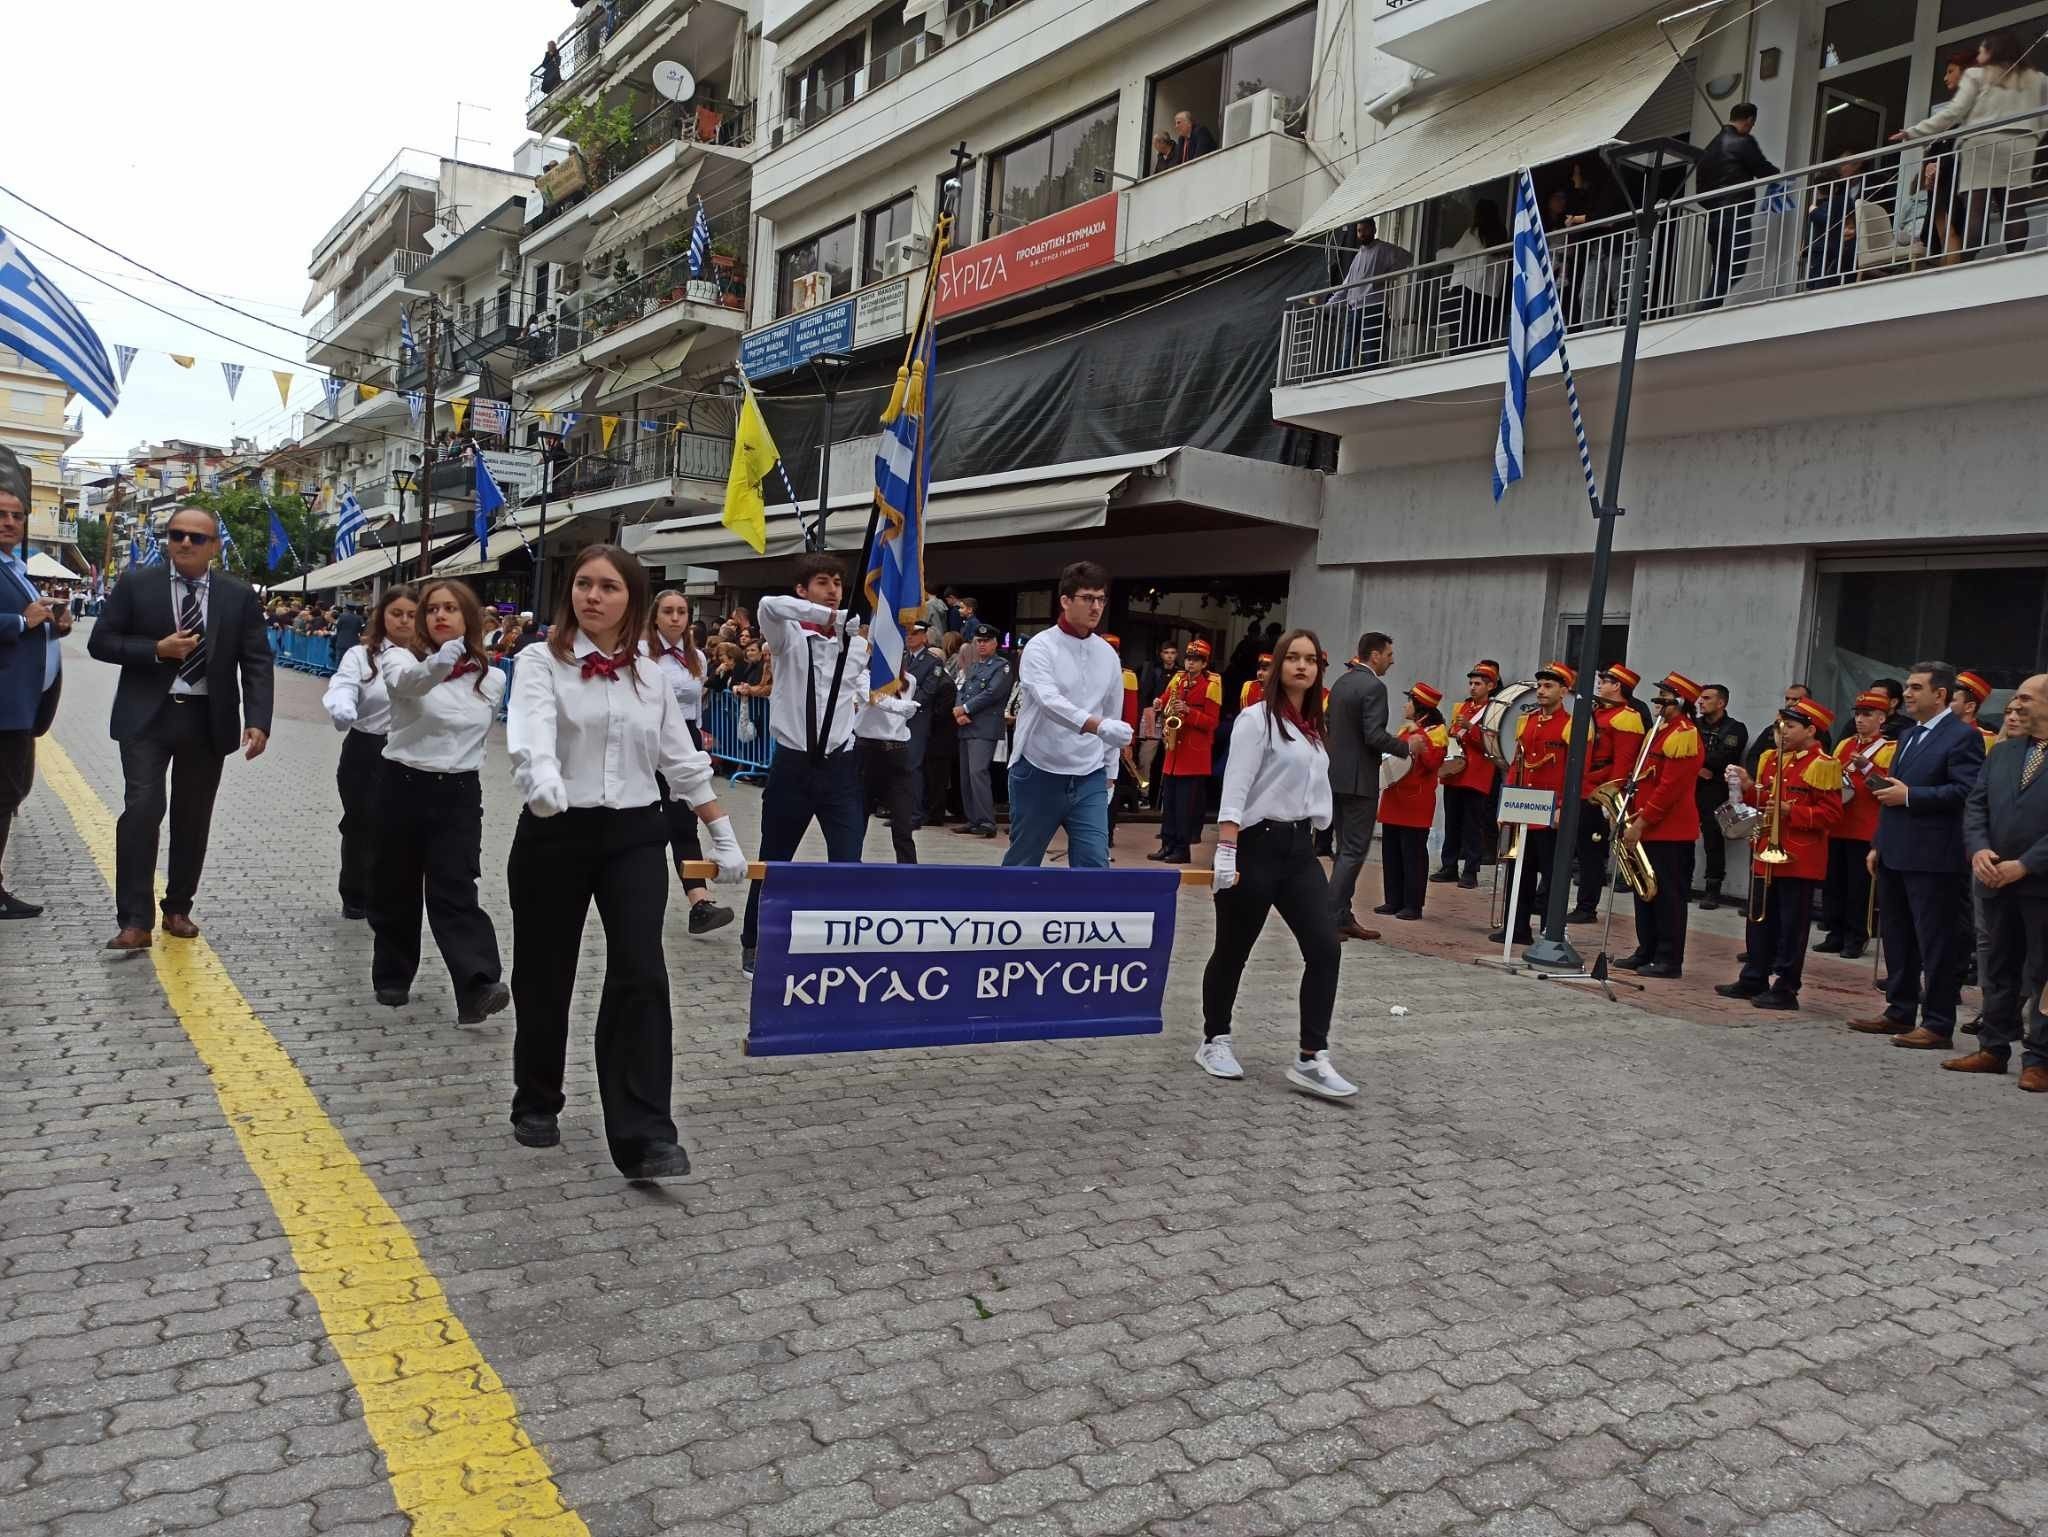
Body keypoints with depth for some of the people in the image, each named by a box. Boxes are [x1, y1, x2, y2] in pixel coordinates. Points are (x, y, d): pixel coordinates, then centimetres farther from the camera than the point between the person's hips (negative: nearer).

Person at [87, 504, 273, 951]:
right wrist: (156, 650, -15)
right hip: (147, 716, -2)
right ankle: (136, 920, -8)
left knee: (193, 818, 9)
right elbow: (101, 642, 1)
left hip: (207, 719, 2)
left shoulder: (239, 595, 2)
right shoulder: (135, 583, 0)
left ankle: (178, 908, 25)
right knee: (142, 810, -12)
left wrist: (258, 721, -12)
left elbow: (257, 662, -1)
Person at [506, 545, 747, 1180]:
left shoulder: (651, 675, 9)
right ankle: (536, 1105, 33)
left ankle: (643, 1135, -9)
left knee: (641, 977, -10)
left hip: (635, 835, 2)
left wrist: (723, 836, 15)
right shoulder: (541, 662, -4)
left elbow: (683, 760, 15)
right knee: (544, 976, 10)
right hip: (555, 832, -2)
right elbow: (532, 733, -25)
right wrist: (542, 782, -46)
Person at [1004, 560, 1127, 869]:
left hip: (1089, 778, 4)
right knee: (1023, 861, 8)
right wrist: (1099, 726, -41)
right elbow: (1049, 700, -27)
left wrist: (1109, 772, 14)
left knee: (1095, 863, -4)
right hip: (1039, 774, -4)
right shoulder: (1040, 647, -9)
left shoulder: (1108, 655, 8)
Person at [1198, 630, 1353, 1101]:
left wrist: (1309, 838, 17)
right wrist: (1226, 853, -22)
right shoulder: (1257, 718, -8)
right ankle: (1214, 1042, 25)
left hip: (1300, 848, 7)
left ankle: (1311, 1060, -3)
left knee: (1325, 949, -7)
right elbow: (1234, 791, -15)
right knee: (1233, 952, 6)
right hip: (1256, 845, -6)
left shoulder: (1314, 727, 14)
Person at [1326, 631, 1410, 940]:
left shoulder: (1341, 683, 12)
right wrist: (1406, 748, -8)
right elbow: (1375, 735, -22)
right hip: (1360, 779, -9)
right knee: (1354, 850, -4)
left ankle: (1343, 916, 18)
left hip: (1337, 776, 9)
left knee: (1345, 848, 14)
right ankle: (1329, 919, -6)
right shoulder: (1374, 687, -15)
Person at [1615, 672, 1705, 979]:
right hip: (1650, 828, 10)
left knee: (1669, 895, -3)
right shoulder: (1659, 731, 16)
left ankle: (1670, 960, 3)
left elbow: (1670, 787, -21)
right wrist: (1635, 814, 10)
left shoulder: (1684, 735, -15)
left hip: (1671, 831, -10)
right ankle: (1646, 952, 22)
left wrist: (1642, 821, -19)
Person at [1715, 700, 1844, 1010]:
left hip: (1798, 860, -8)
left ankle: (1786, 988, 6)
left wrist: (1791, 812, -22)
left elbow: (1831, 813, -15)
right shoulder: (1772, 758, 13)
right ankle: (1754, 979, 24)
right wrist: (1748, 787, 2)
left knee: (1791, 926, -1)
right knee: (1759, 921, 14)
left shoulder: (1823, 764, -11)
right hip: (1766, 853, 8)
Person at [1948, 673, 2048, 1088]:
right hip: (1997, 881, 6)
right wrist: (1979, 850, -10)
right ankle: (1993, 1049, 22)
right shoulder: (2000, 754, 12)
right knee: (1999, 968, 13)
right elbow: (1975, 805, 8)